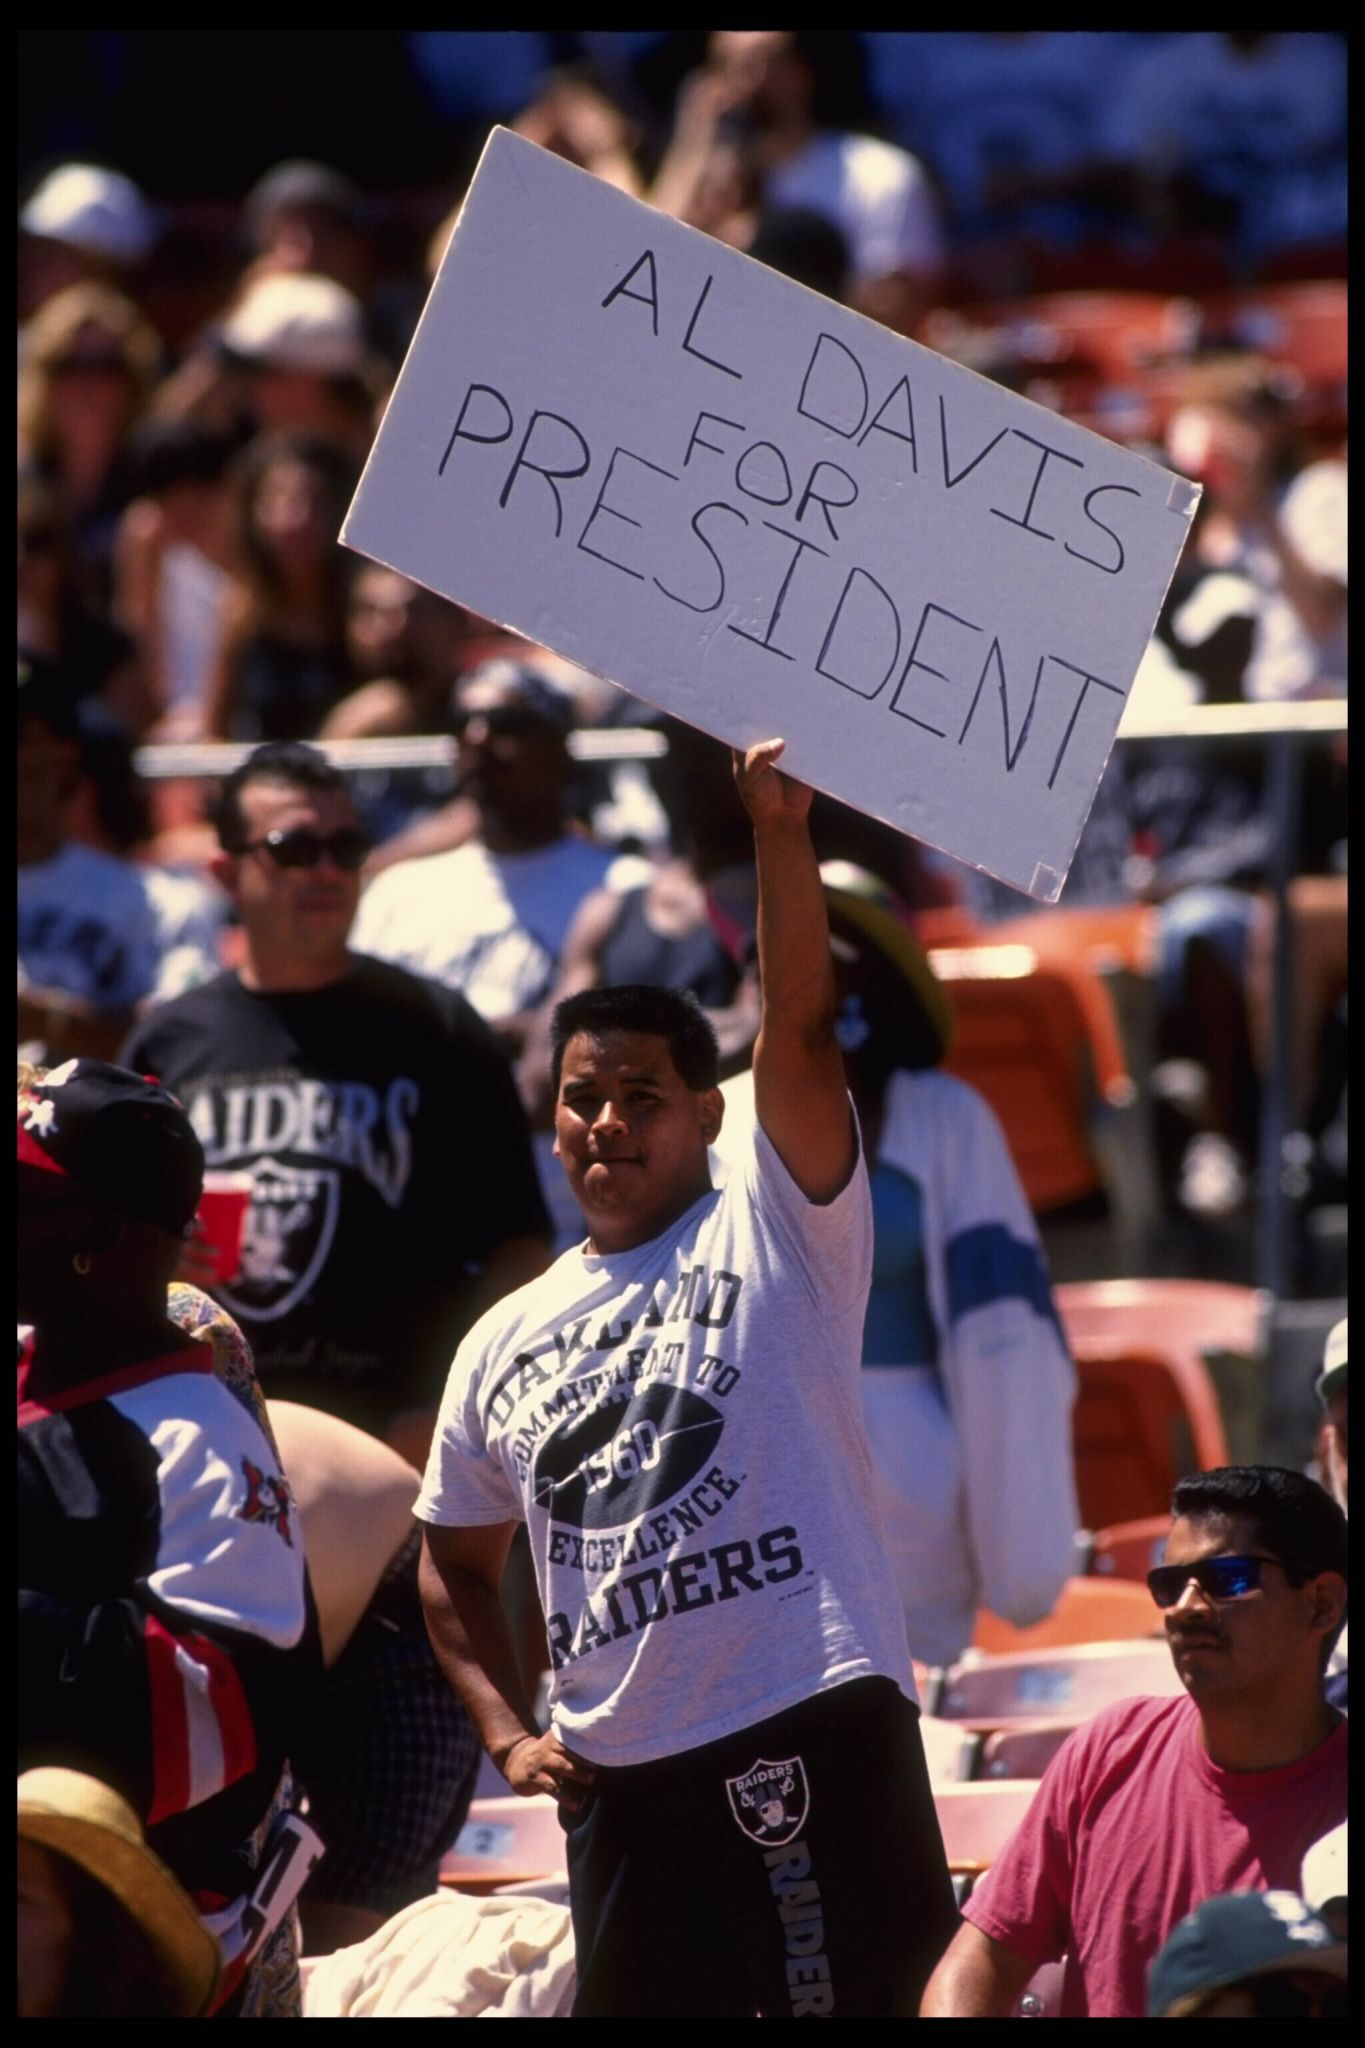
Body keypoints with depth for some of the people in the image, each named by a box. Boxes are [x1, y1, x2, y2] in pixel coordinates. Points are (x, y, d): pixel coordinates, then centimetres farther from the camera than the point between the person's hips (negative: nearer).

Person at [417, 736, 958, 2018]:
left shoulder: (773, 1233, 3)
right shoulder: (504, 1344, 17)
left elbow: (798, 1030, -12)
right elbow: (456, 1562, 27)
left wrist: (781, 833, -24)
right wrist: (507, 1733, 13)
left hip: (813, 1729, -6)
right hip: (622, 1771, 6)